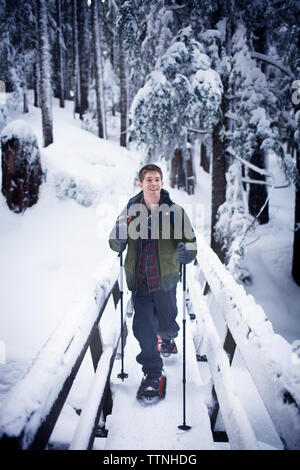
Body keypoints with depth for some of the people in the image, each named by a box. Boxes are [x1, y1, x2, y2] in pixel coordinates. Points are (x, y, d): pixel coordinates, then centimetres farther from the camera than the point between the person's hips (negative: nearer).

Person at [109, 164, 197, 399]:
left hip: (165, 280, -1)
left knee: (166, 324, 16)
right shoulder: (130, 211, -1)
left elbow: (190, 240, -4)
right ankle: (153, 373, 19)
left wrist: (186, 251, -28)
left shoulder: (174, 211, -5)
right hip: (139, 280, 1)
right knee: (143, 327, 0)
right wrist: (119, 236, -19)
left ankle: (168, 338, 54)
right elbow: (116, 245, 4)